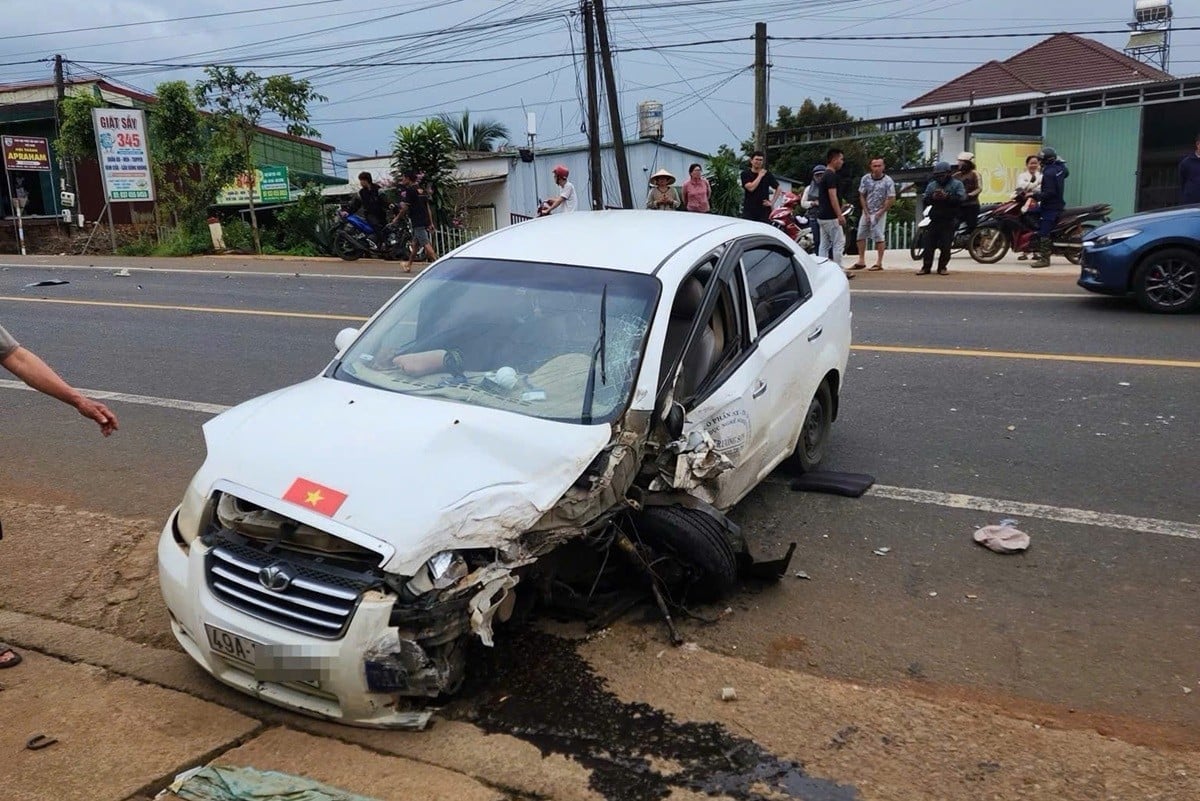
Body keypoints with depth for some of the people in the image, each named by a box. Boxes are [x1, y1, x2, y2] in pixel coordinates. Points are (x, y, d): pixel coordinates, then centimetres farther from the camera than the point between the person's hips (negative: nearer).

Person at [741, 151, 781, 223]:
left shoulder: (767, 174, 7)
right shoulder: (745, 174, 1)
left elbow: (778, 189, 13)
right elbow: (750, 188, -15)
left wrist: (772, 202, 3)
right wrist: (760, 176, -8)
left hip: (764, 211, 1)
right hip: (749, 211, -1)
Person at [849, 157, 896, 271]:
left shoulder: (888, 181, -11)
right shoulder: (866, 179, 0)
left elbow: (891, 199, -10)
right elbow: (862, 196, 4)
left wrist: (880, 213, -12)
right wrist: (866, 213, -2)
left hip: (879, 213, -5)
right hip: (866, 212, 5)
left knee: (879, 237, -7)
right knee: (861, 235, 6)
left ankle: (879, 263, -2)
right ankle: (861, 261, 15)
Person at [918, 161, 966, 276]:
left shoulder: (957, 184, 3)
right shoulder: (932, 185, 14)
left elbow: (962, 198, -11)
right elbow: (926, 200, 8)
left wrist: (947, 196, -21)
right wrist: (933, 197, -14)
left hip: (949, 220, -3)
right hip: (935, 219, 3)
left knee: (946, 245, -3)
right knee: (929, 244, -1)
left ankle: (942, 267, 7)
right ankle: (926, 267, 4)